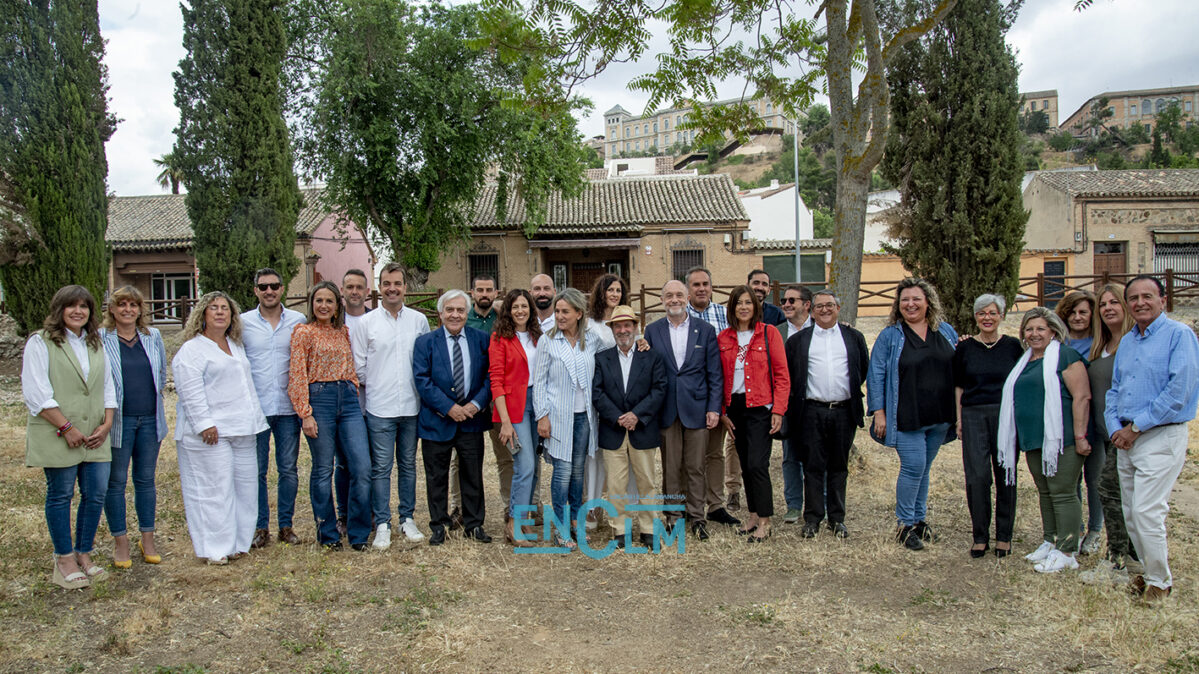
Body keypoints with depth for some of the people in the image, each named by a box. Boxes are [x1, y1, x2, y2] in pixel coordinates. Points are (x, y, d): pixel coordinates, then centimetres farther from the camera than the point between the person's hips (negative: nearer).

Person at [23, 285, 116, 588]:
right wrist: (66, 428, -14)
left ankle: (84, 554, 19)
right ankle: (64, 560, 15)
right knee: (60, 495, 4)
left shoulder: (95, 344, 15)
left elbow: (108, 387, 16)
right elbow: (35, 393, -10)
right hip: (56, 437, -5)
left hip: (94, 436, 5)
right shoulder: (40, 343, -3)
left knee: (96, 494, 4)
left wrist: (107, 424, 2)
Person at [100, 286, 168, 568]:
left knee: (146, 479, 11)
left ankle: (147, 540, 20)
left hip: (150, 419, 4)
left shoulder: (153, 336, 8)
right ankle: (120, 542, 15)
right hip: (117, 420, -3)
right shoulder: (99, 339, -4)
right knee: (116, 481, 4)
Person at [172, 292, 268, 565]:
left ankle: (238, 542, 19)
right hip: (210, 433, -8)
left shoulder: (236, 346, 20)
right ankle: (215, 549, 3)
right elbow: (190, 391, -13)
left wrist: (255, 418, 23)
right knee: (214, 488, -6)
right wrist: (204, 424, -20)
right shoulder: (191, 350, -4)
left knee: (244, 486, 9)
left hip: (242, 430, 8)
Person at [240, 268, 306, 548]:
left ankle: (286, 525, 18)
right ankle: (261, 526, 17)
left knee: (288, 469, 6)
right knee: (257, 470, 5)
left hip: (288, 407, 1)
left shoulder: (298, 321, 5)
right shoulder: (243, 322, 3)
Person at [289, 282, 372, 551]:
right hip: (319, 399, -4)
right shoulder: (303, 333, 0)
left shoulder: (344, 332, 15)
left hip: (347, 398, 4)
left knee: (362, 467, -4)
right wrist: (305, 414, -10)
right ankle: (327, 533, 18)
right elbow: (297, 377, -5)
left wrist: (354, 396, 11)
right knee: (323, 469, 3)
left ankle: (358, 533, 9)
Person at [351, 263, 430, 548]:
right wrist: (373, 388, 5)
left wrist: (422, 390, 4)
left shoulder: (419, 320, 5)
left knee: (408, 464, 12)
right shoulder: (366, 323, 0)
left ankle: (407, 518, 23)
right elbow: (359, 366, 4)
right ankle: (382, 524, 11)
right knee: (381, 467, 1)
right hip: (379, 407, -2)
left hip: (411, 407, 2)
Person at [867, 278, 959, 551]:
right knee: (913, 468, -8)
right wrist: (878, 412, -8)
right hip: (907, 418, -4)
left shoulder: (946, 332, 10)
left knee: (924, 469, 12)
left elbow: (957, 370, 18)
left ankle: (920, 520, 25)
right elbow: (876, 375, -3)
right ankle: (905, 525, 6)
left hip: (940, 418, 4)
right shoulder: (890, 335, -2)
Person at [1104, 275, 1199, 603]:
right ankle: (1151, 569, 26)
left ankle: (1160, 581, 7)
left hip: (1161, 437, -7)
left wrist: (1136, 427, -14)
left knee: (1146, 511, -10)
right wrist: (1115, 428, 0)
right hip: (1126, 438, 7)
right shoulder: (1126, 342, 16)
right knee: (1130, 512, 11)